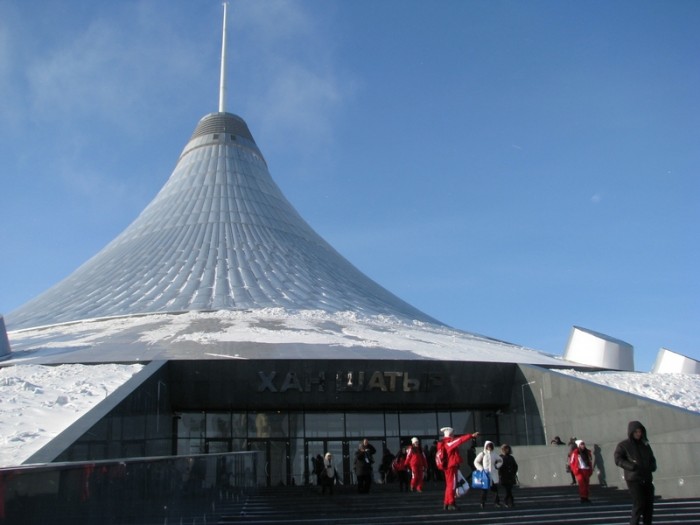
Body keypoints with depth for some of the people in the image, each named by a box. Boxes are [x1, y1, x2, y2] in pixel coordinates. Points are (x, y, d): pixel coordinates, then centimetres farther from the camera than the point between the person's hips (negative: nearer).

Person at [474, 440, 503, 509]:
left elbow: (500, 460, 22)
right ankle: (483, 503, 0)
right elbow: (476, 462, 2)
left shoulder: (494, 454, 8)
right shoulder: (482, 454, -2)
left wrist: (497, 466, 8)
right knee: (485, 488, -5)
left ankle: (497, 501, 13)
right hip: (485, 474, -3)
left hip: (493, 474, 3)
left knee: (495, 488, 3)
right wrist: (481, 468, -8)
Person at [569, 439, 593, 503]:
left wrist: (591, 470, 13)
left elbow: (590, 462, 20)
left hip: (587, 470, 5)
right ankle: (583, 497, -9)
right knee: (582, 484, -12)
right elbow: (571, 462, -3)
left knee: (587, 484, 7)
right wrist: (575, 471, -8)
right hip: (579, 471, -5)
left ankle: (586, 497, 15)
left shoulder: (588, 452, 11)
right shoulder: (575, 453, -6)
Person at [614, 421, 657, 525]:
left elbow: (652, 459, 25)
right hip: (633, 480, -5)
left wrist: (653, 467, 2)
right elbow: (618, 460, -8)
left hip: (647, 479, 5)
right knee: (639, 504, -11)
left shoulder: (645, 445, 15)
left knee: (649, 505, 4)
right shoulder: (623, 445, -1)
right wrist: (633, 467, -20)